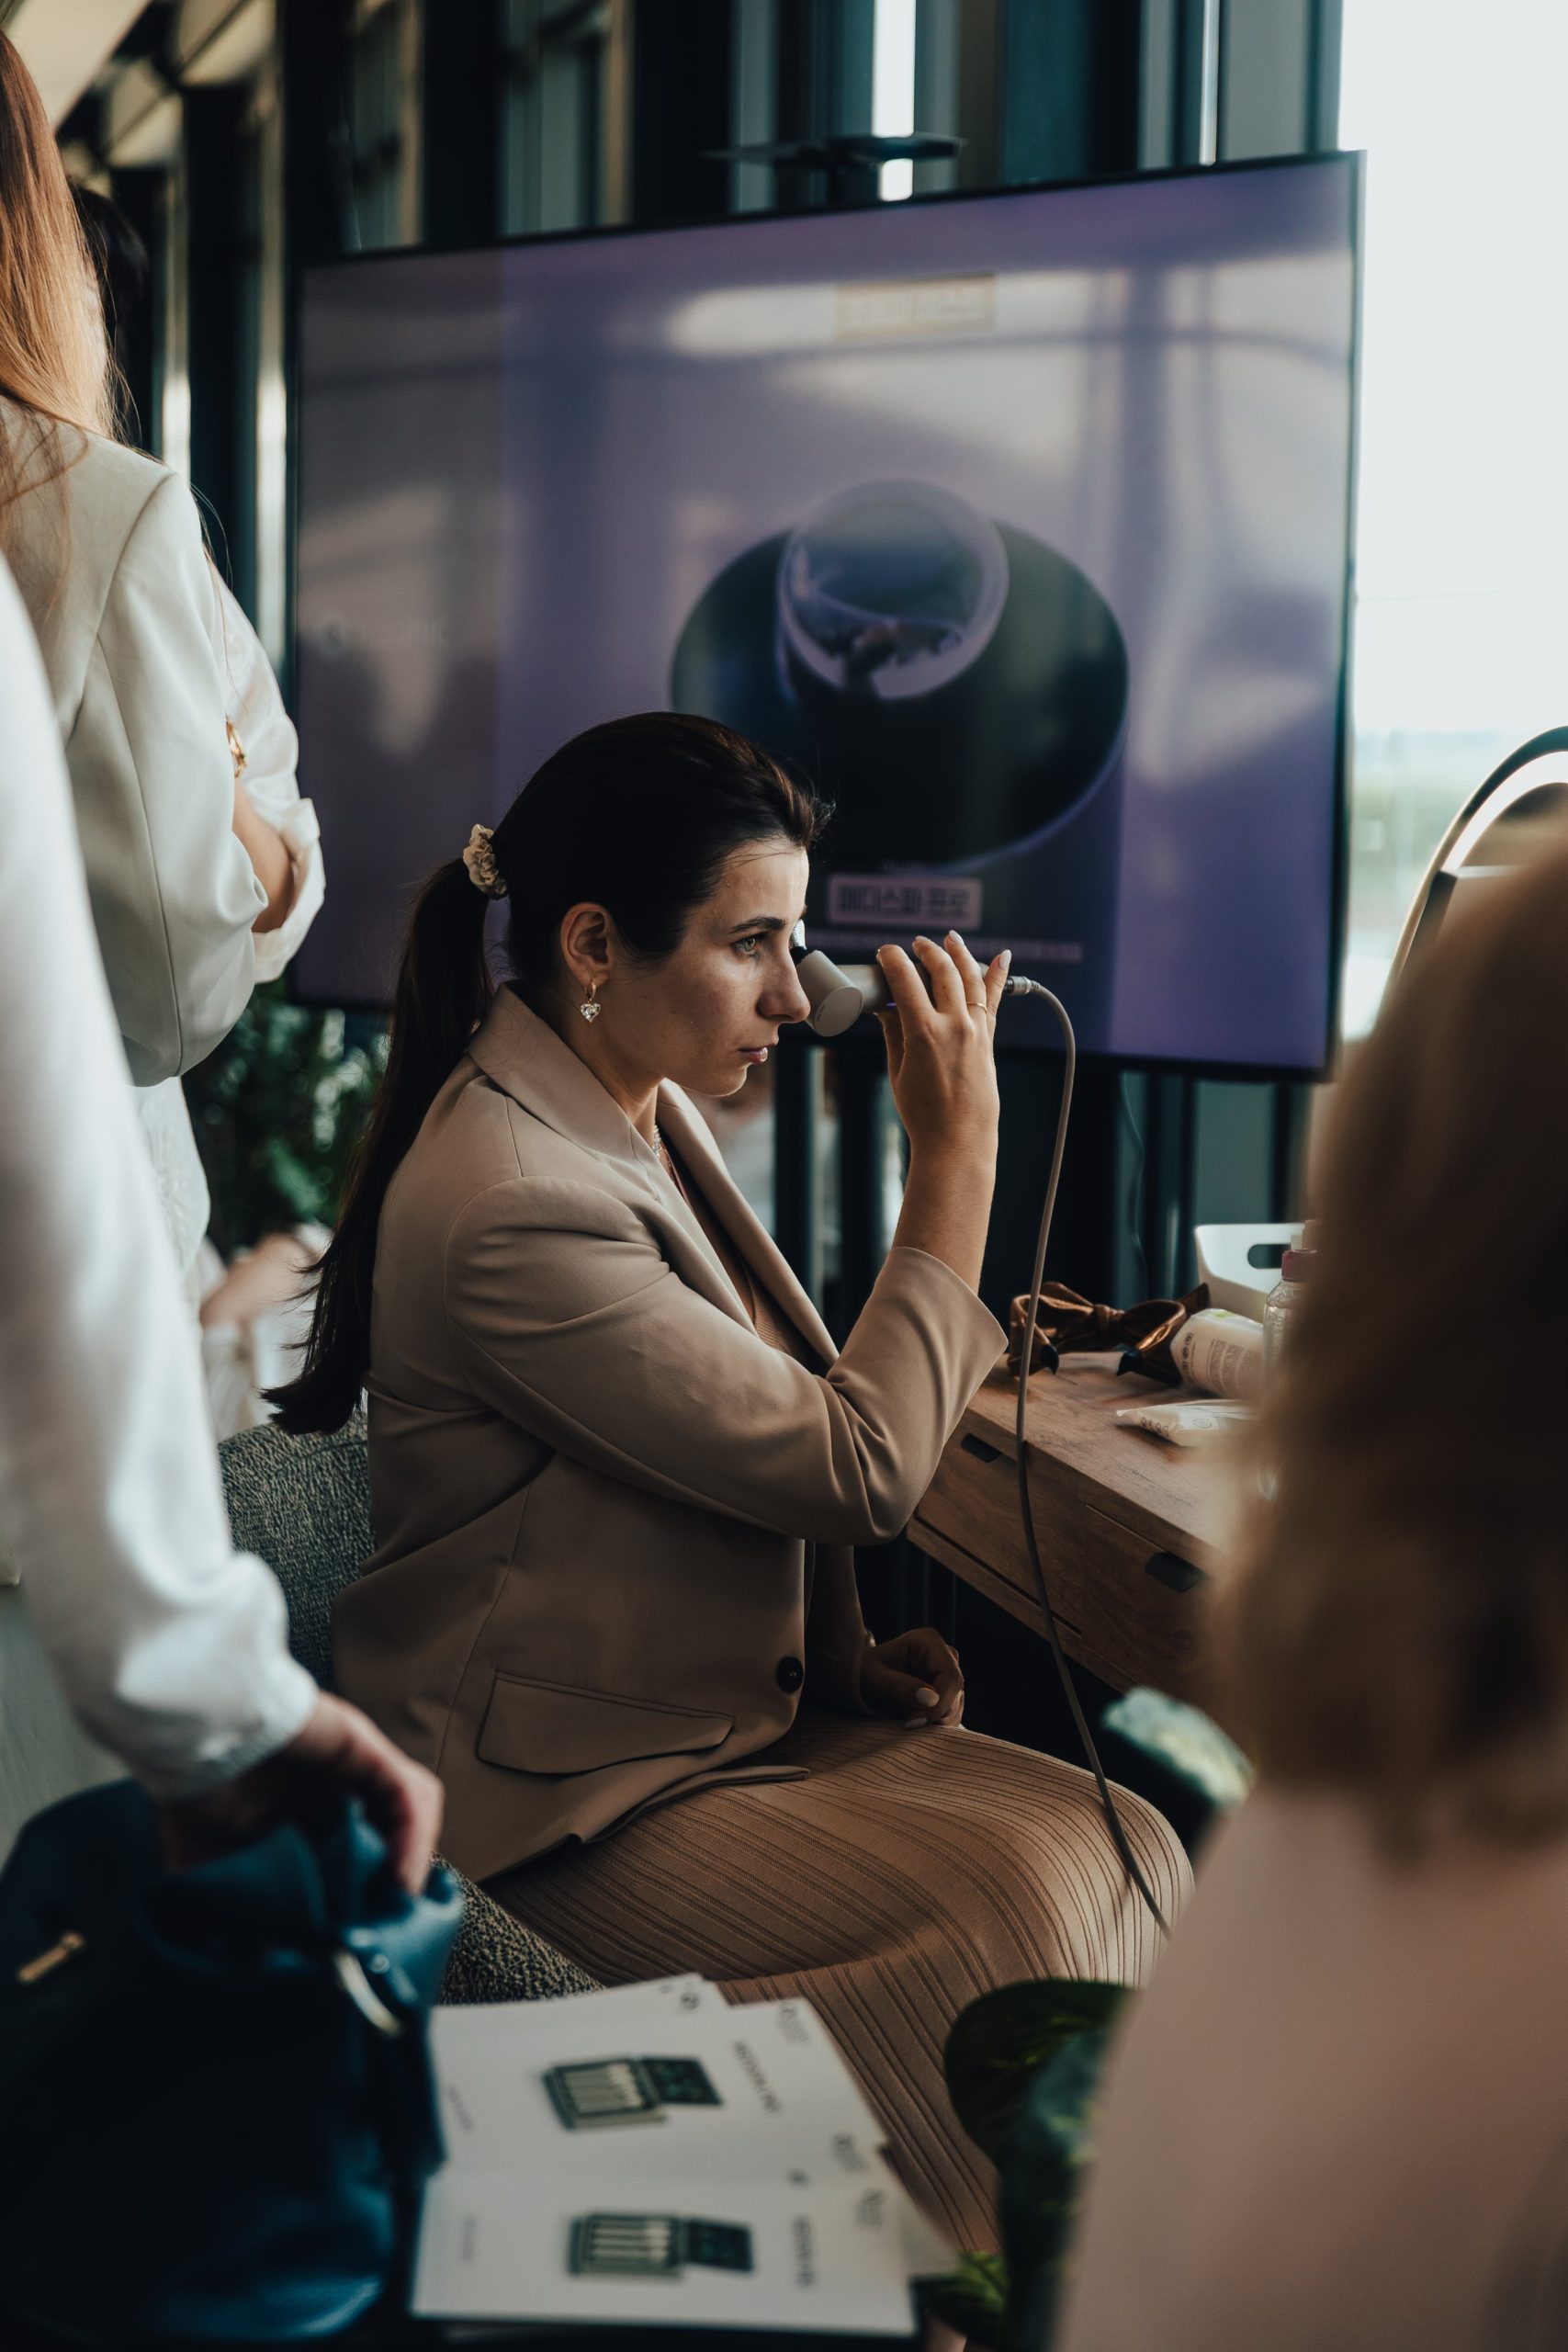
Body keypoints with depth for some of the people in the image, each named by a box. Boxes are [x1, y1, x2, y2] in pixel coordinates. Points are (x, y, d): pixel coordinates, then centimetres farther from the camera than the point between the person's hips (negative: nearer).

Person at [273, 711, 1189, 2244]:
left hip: (736, 1706, 9)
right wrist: (956, 1154, -18)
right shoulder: (510, 1210, -25)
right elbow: (860, 1468, -23)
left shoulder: (641, 1112, 7)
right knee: (1011, 1905, -24)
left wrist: (842, 1659, 4)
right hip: (572, 1800, -9)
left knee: (1130, 1850, -8)